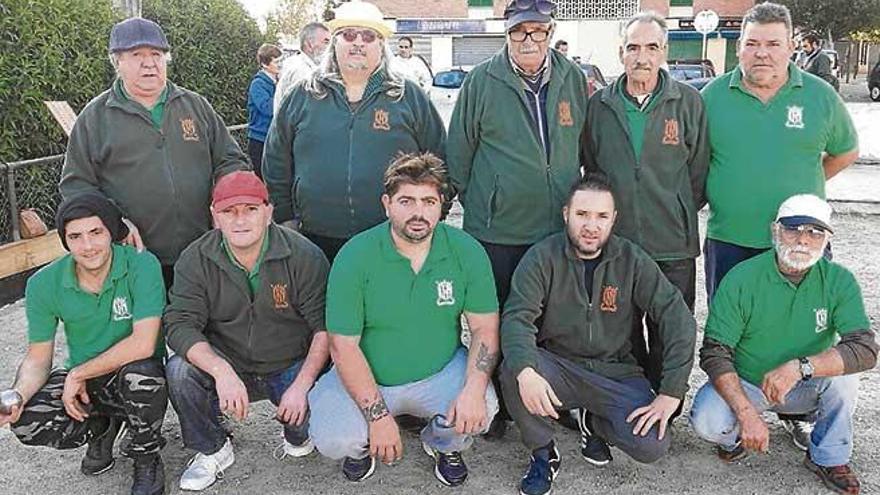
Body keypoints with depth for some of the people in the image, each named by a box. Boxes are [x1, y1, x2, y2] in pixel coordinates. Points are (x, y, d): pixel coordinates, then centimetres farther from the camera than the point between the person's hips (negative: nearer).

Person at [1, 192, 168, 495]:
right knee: (26, 423, -23)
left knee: (141, 373, -38)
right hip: (79, 379, 4)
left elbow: (143, 343, -29)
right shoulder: (44, 285, -9)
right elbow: (38, 358, -2)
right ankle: (103, 427, 12)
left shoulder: (141, 266, -21)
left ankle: (147, 463, -6)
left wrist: (78, 374, -21)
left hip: (135, 374, -3)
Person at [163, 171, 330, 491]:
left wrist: (301, 385, -24)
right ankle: (213, 450, 1)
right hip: (231, 367, 2)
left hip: (293, 368, -2)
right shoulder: (195, 260, -6)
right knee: (179, 371, -27)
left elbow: (326, 327, -12)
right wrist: (221, 371, -33)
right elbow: (180, 324, -15)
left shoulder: (304, 256, -12)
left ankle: (298, 437, 15)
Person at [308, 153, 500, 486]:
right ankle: (363, 445, 16)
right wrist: (378, 416, -20)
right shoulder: (354, 256, -15)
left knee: (480, 411, -27)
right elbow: (343, 346, -14)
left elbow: (484, 327, -5)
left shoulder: (467, 252, -8)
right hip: (365, 378, -1)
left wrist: (474, 388, -23)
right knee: (332, 441, -25)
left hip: (440, 373, 1)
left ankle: (442, 445, 12)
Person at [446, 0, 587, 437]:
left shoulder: (574, 80, 5)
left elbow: (588, 148, 13)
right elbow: (459, 152, 1)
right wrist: (475, 201, 3)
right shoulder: (481, 81, -4)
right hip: (496, 230, -3)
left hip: (560, 229, 3)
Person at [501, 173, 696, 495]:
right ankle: (543, 453, -4)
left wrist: (671, 392, -17)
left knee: (652, 446, -22)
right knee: (513, 369, -33)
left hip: (615, 372, 1)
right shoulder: (542, 258, -7)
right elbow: (517, 318, -19)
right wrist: (525, 371, -40)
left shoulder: (632, 261, -4)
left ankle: (595, 422, 15)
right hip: (557, 368, -1)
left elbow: (677, 318, -8)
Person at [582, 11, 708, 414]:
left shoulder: (689, 103, 0)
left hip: (673, 244, -1)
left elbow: (699, 173, 5)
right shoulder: (599, 106, 5)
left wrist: (680, 212, 5)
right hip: (614, 241, 2)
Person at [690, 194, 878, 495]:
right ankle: (735, 436, 10)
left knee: (843, 369, -28)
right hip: (743, 383, -1)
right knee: (707, 420, -29)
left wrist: (799, 367, -38)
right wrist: (747, 415, -31)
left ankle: (828, 457, -2)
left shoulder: (839, 281, -12)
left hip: (805, 390, 2)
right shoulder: (741, 279, -17)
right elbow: (714, 354, -19)